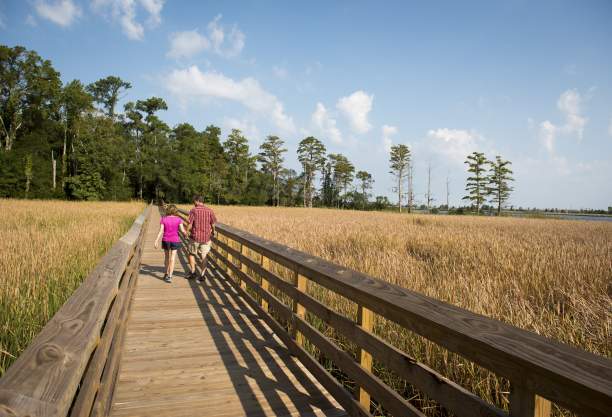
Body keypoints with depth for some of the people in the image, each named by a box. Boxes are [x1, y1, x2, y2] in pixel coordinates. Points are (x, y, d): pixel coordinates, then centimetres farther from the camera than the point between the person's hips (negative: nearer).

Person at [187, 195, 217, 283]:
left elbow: (190, 224, -11)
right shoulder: (209, 210, -1)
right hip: (206, 237, 2)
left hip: (195, 237, -2)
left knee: (192, 254, 20)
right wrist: (213, 232, 20)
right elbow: (213, 224, 1)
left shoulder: (193, 210, -8)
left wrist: (187, 232, 8)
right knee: (203, 257, 11)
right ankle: (202, 275, 8)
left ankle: (193, 272, 17)